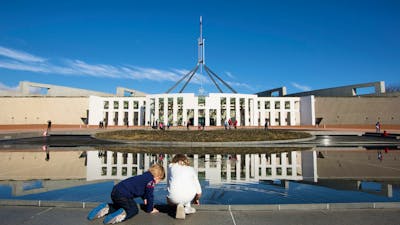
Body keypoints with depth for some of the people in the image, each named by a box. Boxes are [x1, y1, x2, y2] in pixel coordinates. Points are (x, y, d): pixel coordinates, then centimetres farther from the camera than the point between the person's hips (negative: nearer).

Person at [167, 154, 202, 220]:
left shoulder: (171, 166, 18)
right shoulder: (191, 169, 19)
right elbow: (199, 191, 19)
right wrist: (196, 199, 41)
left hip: (174, 198, -1)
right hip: (189, 197, 1)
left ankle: (179, 205, 6)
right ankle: (187, 207, 23)